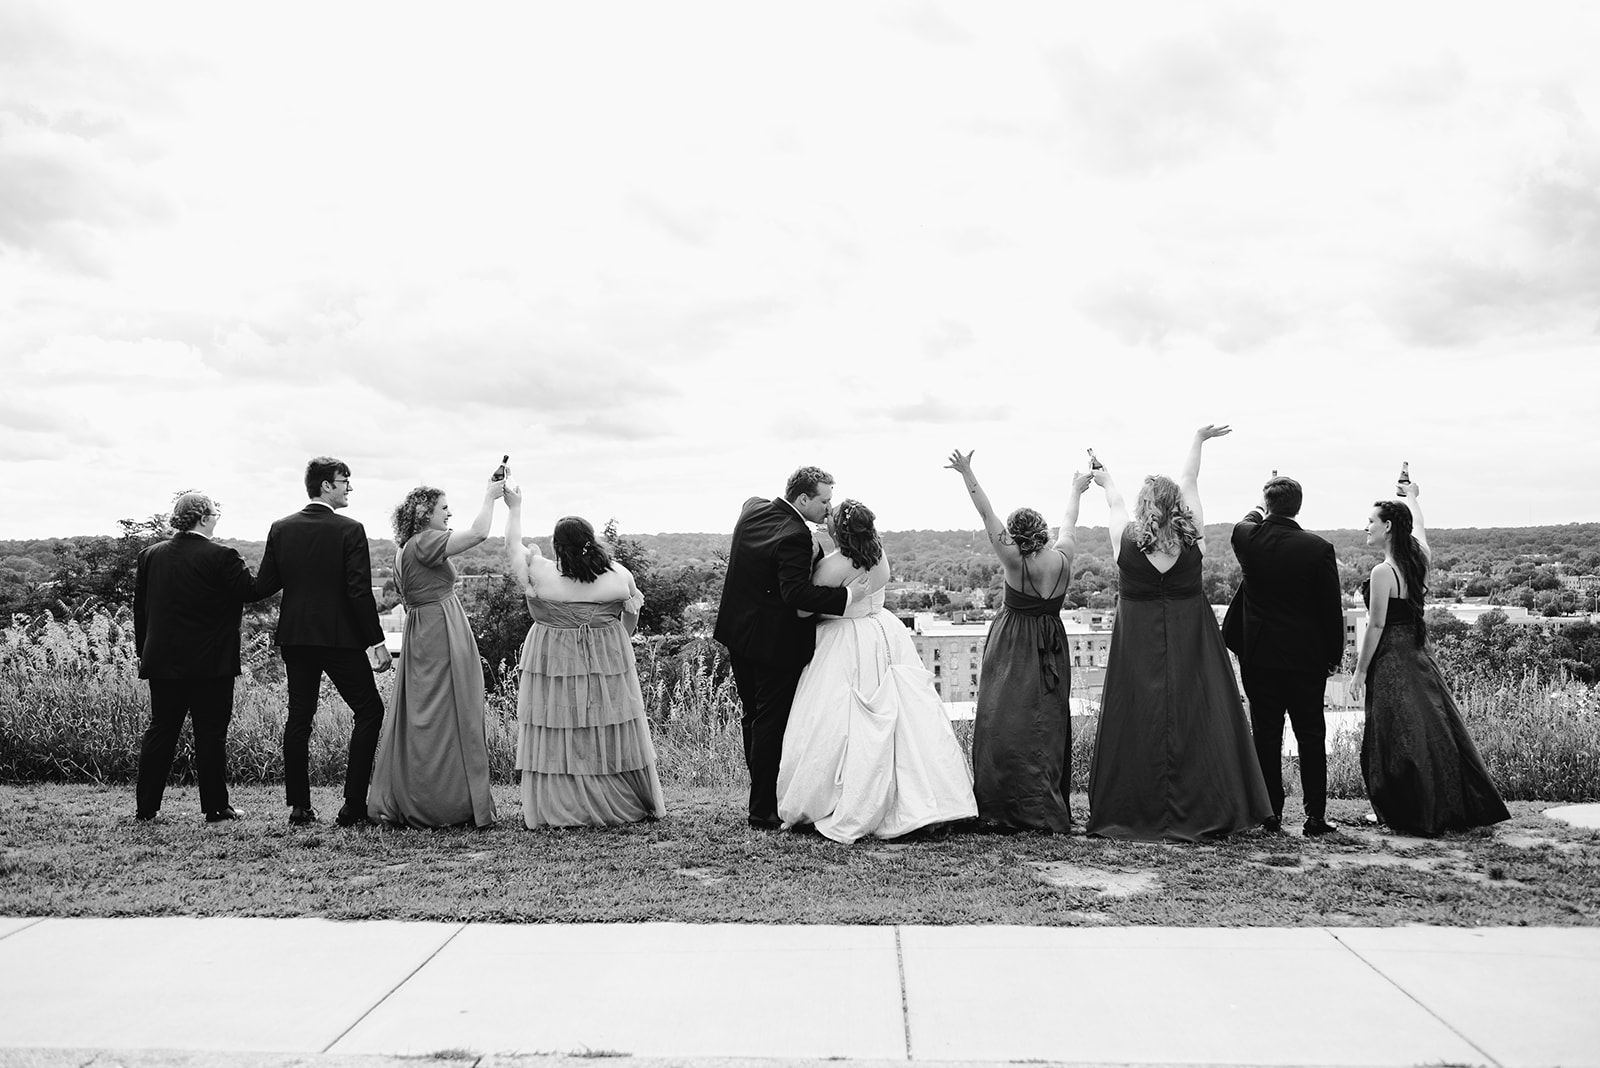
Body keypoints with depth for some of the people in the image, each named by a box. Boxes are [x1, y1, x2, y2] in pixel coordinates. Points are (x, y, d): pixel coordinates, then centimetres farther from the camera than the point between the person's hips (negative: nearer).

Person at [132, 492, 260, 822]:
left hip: (162, 661, 5)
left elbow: (140, 608, 12)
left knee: (161, 730, 12)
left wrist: (143, 650, 20)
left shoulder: (150, 555, 7)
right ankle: (216, 807, 6)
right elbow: (250, 591, -12)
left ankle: (145, 807, 14)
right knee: (211, 733, 2)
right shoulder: (220, 557, -13)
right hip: (210, 662, -5)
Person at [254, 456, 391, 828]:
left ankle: (300, 806, 13)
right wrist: (376, 641, -9)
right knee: (369, 711, 5)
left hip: (295, 637, 5)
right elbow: (360, 592, -14)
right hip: (341, 637, -5)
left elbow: (262, 586, 1)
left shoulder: (281, 529, 4)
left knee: (299, 717, 12)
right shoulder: (349, 531, -10)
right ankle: (353, 806, 0)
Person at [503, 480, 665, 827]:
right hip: (609, 664, 2)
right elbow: (631, 620, 7)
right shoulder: (620, 575, -6)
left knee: (557, 741, 5)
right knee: (612, 735, 10)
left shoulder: (539, 574, -12)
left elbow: (513, 544, 4)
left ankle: (561, 809, 7)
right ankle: (627, 803, 19)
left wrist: (515, 508, 16)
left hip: (553, 666, -2)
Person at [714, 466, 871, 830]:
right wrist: (846, 596, -29)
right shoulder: (794, 536, -24)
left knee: (753, 717, 18)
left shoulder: (752, 507, 2)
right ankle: (763, 811, 8)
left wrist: (811, 554, 4)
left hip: (738, 632, 9)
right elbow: (797, 594, -31)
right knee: (771, 723, 1)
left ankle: (761, 796, 30)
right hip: (774, 641, -9)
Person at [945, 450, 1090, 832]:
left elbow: (987, 514, -13)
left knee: (1005, 720, -1)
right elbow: (1069, 521, 14)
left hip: (1012, 649, -4)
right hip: (1051, 650, 5)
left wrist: (968, 474, -9)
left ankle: (1008, 806, -2)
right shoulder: (1062, 558, -5)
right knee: (1048, 724, 7)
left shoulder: (1015, 561, -15)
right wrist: (1076, 490, 32)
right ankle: (1050, 807, 11)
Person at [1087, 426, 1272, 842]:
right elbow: (1189, 483, 10)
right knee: (1196, 720, 3)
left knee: (1139, 723, 2)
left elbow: (1116, 503, 15)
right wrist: (1198, 440, 26)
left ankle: (1137, 814, 7)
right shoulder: (1193, 538, -4)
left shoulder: (1125, 540, -7)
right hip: (1190, 641, 0)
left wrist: (1107, 482, 36)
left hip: (1138, 647, 0)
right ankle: (1201, 812, 6)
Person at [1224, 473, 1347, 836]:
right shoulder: (1318, 548, -11)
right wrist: (1335, 654, 7)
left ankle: (1271, 814, 10)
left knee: (1266, 734, 6)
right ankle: (1315, 816, 9)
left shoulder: (1247, 538, -6)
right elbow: (1332, 608, -6)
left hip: (1258, 654, 1)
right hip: (1305, 656, -1)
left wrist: (1263, 507, 43)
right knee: (1311, 736, 7)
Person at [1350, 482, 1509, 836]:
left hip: (1391, 660, -8)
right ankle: (1459, 808, 18)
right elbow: (1418, 525, 26)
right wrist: (1412, 496, 45)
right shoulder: (1419, 558, 4)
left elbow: (1376, 626, -16)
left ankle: (1416, 815, 7)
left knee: (1398, 738, 0)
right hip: (1418, 655, 8)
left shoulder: (1383, 572, -16)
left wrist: (1360, 672, -10)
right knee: (1435, 729, 12)